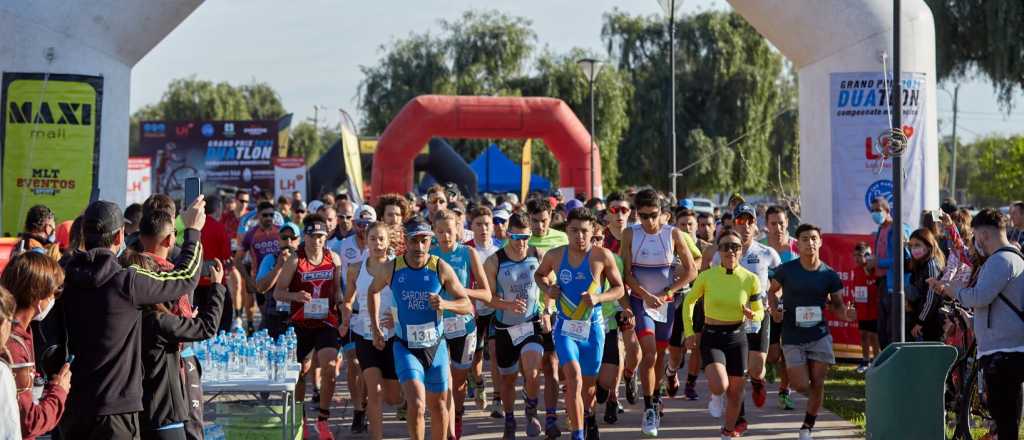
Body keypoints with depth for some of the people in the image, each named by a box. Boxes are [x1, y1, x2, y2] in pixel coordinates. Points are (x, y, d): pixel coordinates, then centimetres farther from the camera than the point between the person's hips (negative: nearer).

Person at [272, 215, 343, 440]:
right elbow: (278, 292, -8)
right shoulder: (295, 261, -9)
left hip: (326, 322, 1)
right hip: (301, 323, -1)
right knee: (301, 371, 7)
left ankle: (322, 419, 0)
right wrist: (295, 296, -25)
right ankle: (299, 419, 27)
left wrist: (340, 310, 5)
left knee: (330, 367, -14)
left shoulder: (334, 259, 1)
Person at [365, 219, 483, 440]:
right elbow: (373, 291, 14)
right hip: (405, 346, -1)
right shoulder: (391, 269, -9)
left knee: (438, 406, 14)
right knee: (416, 403, -20)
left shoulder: (441, 268, -10)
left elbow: (468, 305, -7)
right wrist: (376, 329, 11)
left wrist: (445, 304, -27)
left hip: (435, 346, 2)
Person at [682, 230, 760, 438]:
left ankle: (729, 429, 35)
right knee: (719, 386, -23)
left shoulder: (750, 279, -6)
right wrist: (689, 332, 0)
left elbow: (759, 311, 5)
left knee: (735, 391, 11)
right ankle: (716, 396, 15)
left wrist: (753, 315, -19)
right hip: (712, 337, -2)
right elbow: (689, 301, 6)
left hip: (737, 337, 2)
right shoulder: (706, 276, -9)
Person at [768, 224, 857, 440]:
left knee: (817, 384, 0)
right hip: (792, 337, -1)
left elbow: (837, 304, 5)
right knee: (801, 386, -6)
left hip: (819, 335, 1)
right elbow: (772, 291, 9)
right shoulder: (786, 270, -7)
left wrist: (845, 314, -18)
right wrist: (774, 309, -11)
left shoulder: (829, 275, -3)